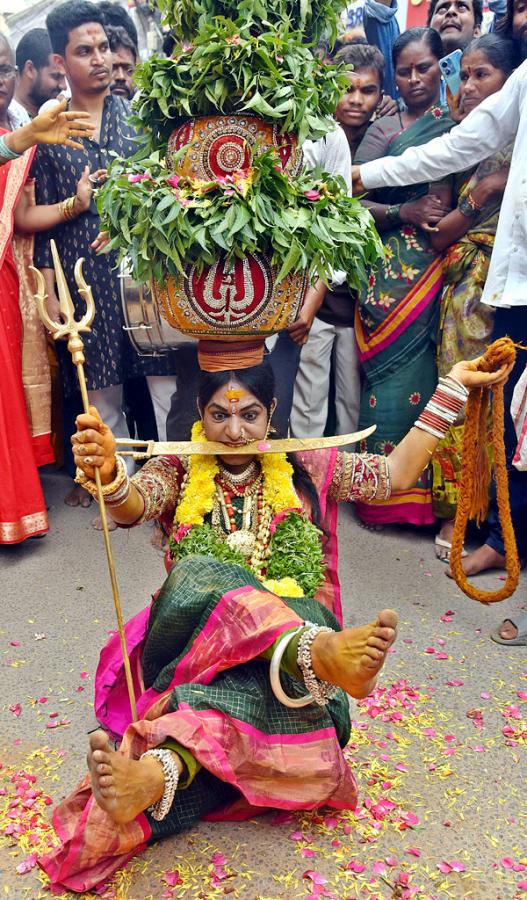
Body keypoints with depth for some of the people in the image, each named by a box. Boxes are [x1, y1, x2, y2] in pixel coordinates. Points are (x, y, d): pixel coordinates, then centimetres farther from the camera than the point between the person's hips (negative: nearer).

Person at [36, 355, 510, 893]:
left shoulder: (306, 470, 11)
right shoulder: (179, 472, 8)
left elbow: (397, 472, 6)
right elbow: (131, 508, -14)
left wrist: (453, 384, 2)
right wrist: (108, 474, -39)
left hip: (292, 624, 1)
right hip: (191, 633, 0)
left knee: (270, 665, -37)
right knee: (205, 572, -34)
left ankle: (158, 770, -55)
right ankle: (319, 652, -57)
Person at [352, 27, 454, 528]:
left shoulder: (457, 128, 11)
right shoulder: (381, 130, 13)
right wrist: (404, 212, -11)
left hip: (429, 273, -1)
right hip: (385, 274, 1)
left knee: (417, 373, -5)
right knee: (386, 373, -3)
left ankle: (419, 492, 9)